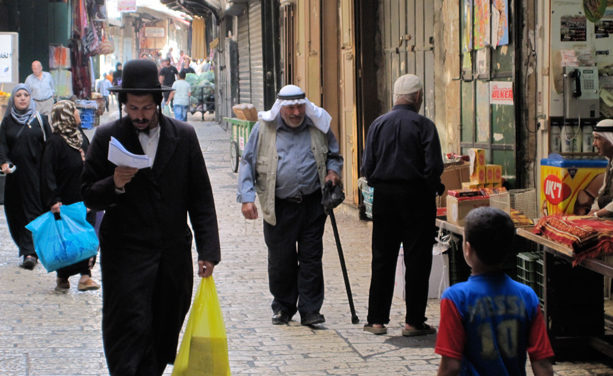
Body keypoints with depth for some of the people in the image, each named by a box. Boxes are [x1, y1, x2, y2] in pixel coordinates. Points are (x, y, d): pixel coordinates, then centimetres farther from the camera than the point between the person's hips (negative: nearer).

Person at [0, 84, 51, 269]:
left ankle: (30, 252, -15)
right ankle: (25, 246, 15)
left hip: (36, 173, -2)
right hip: (15, 174, 2)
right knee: (15, 212, 3)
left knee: (34, 211, -9)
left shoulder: (40, 120, 5)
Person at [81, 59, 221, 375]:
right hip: (126, 253, -3)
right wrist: (114, 185, -19)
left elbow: (201, 198, 6)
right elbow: (88, 196, 2)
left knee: (164, 335, 9)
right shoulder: (107, 137, 0)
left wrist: (208, 249, -1)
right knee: (129, 331, -10)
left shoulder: (184, 136, 5)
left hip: (174, 254, 3)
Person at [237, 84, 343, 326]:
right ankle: (283, 306, 22)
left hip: (312, 204, 1)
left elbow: (334, 155, 21)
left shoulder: (318, 125, 6)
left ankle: (310, 310, 5)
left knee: (311, 257, 0)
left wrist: (333, 171, -1)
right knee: (280, 259, 5)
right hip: (279, 206, -1)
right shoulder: (263, 128, 1)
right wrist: (247, 197, -6)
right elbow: (248, 163, 3)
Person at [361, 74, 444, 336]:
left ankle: (377, 319, 12)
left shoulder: (378, 124, 2)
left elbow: (367, 168, 0)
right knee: (417, 260, 3)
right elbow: (433, 166, -14)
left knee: (382, 259, 10)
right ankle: (414, 321, 4)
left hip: (384, 196, 3)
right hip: (416, 197, -3)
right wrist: (434, 188, 3)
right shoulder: (423, 125, -8)